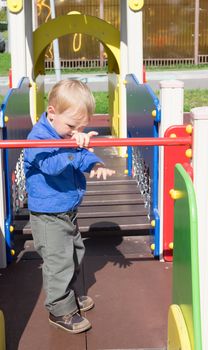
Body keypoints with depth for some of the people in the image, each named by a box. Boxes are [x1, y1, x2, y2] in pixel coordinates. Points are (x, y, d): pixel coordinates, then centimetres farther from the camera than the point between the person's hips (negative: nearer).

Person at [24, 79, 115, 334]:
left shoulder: (69, 134, 2)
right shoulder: (39, 137, -25)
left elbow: (84, 156, 10)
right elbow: (51, 164, -42)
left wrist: (96, 165, -13)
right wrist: (74, 146, -56)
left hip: (67, 212, 9)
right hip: (48, 216, -9)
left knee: (75, 253, 23)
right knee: (59, 261, -3)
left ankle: (68, 296, 43)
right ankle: (60, 310, 14)